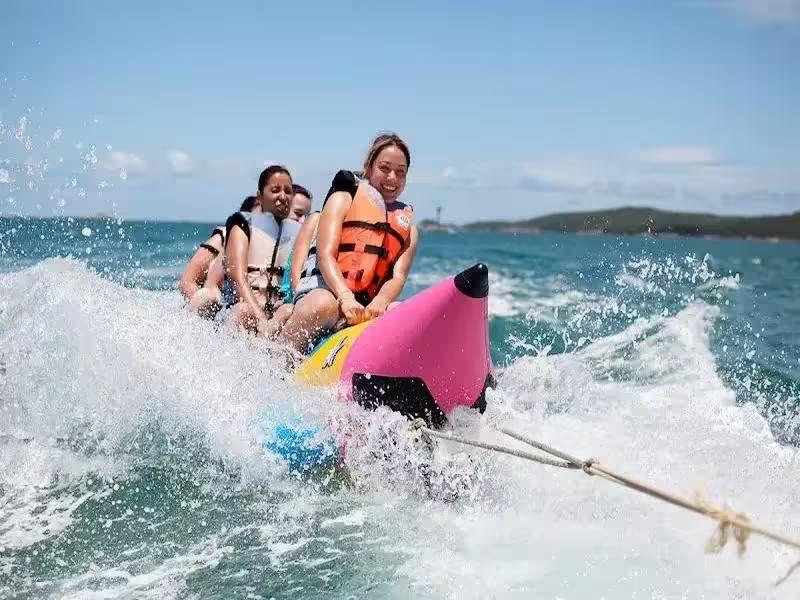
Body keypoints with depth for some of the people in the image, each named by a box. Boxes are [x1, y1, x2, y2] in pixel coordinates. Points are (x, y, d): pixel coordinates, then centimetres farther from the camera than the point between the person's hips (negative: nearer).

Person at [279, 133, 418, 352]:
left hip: (367, 307, 3)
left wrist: (379, 304, -21)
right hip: (325, 291, -3)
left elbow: (398, 276, 4)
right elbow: (325, 256, -5)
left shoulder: (408, 229, 20)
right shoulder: (343, 199, 9)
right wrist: (346, 299, -24)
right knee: (323, 306, -38)